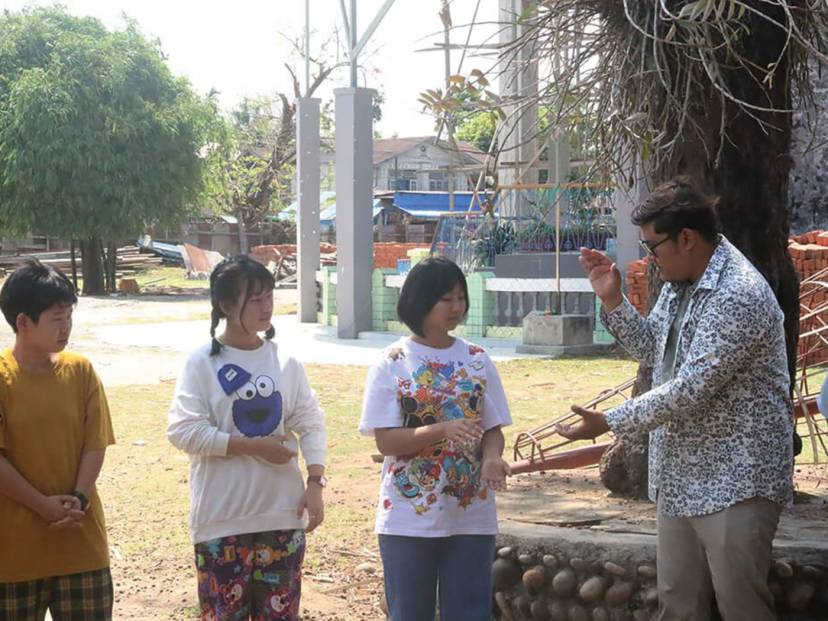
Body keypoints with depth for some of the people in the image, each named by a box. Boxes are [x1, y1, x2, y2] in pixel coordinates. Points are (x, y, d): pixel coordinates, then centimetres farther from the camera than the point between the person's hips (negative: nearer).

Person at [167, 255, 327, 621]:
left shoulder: (285, 361, 4)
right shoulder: (202, 362, -7)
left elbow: (310, 424, 6)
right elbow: (183, 431, -13)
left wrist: (315, 483, -4)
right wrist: (254, 445, -16)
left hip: (283, 513, 3)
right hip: (223, 518, -3)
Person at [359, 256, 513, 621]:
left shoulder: (477, 361, 5)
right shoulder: (392, 364, -5)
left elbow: (493, 428, 5)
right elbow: (385, 440, -11)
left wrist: (492, 458, -17)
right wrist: (442, 430, -25)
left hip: (471, 516, 3)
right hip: (409, 518, -2)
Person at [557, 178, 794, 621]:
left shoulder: (738, 296, -22)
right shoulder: (678, 284, 10)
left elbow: (691, 389, -24)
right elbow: (654, 352, 20)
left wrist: (609, 422, -17)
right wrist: (612, 299, 6)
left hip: (735, 482, -9)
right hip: (682, 478, 9)